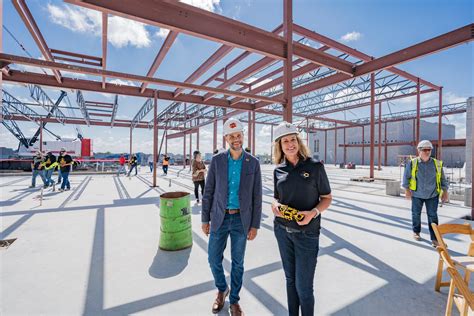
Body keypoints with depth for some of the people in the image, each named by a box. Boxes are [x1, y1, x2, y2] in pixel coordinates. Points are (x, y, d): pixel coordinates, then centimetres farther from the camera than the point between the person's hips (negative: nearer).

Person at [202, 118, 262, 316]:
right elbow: (208, 192, 0)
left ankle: (234, 300, 37)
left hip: (241, 220, 0)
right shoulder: (217, 160, -5)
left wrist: (255, 225, -4)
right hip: (220, 218, 1)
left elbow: (256, 196, -3)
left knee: (237, 262, 13)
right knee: (214, 259, 11)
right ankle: (222, 289, 43)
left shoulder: (253, 163, -5)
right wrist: (205, 219, 1)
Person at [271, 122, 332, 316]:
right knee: (290, 278, 18)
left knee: (303, 285, 5)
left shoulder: (314, 166, -8)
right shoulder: (278, 170, 2)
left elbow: (327, 198, -2)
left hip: (306, 233, -3)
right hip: (282, 230, 3)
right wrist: (275, 206, -10)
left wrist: (313, 212, -20)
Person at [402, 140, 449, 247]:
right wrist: (407, 190, -3)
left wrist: (445, 192, 4)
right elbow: (406, 177, -2)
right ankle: (416, 232, 35)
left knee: (432, 216, 2)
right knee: (416, 214, 14)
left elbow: (442, 179, 6)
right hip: (417, 195, -1)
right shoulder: (412, 163, -9)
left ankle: (435, 239, 10)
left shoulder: (437, 164, -3)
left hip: (432, 195, 1)